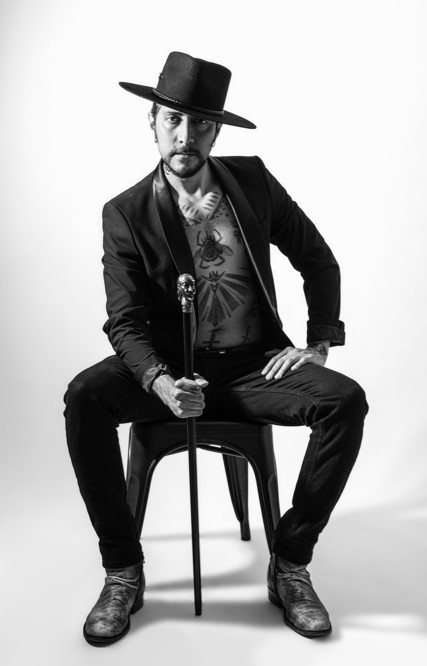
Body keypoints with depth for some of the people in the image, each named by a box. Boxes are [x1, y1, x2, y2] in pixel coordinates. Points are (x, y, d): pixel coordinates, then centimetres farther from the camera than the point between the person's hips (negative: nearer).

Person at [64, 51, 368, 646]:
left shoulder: (252, 179, 4)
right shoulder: (125, 214, -2)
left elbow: (318, 260, 11)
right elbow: (124, 322, -7)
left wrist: (319, 344, 0)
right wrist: (162, 384, -27)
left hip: (254, 365, 1)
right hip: (170, 366, -1)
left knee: (346, 401, -24)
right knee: (84, 397, -28)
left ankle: (290, 564, -6)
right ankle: (123, 571, -10)